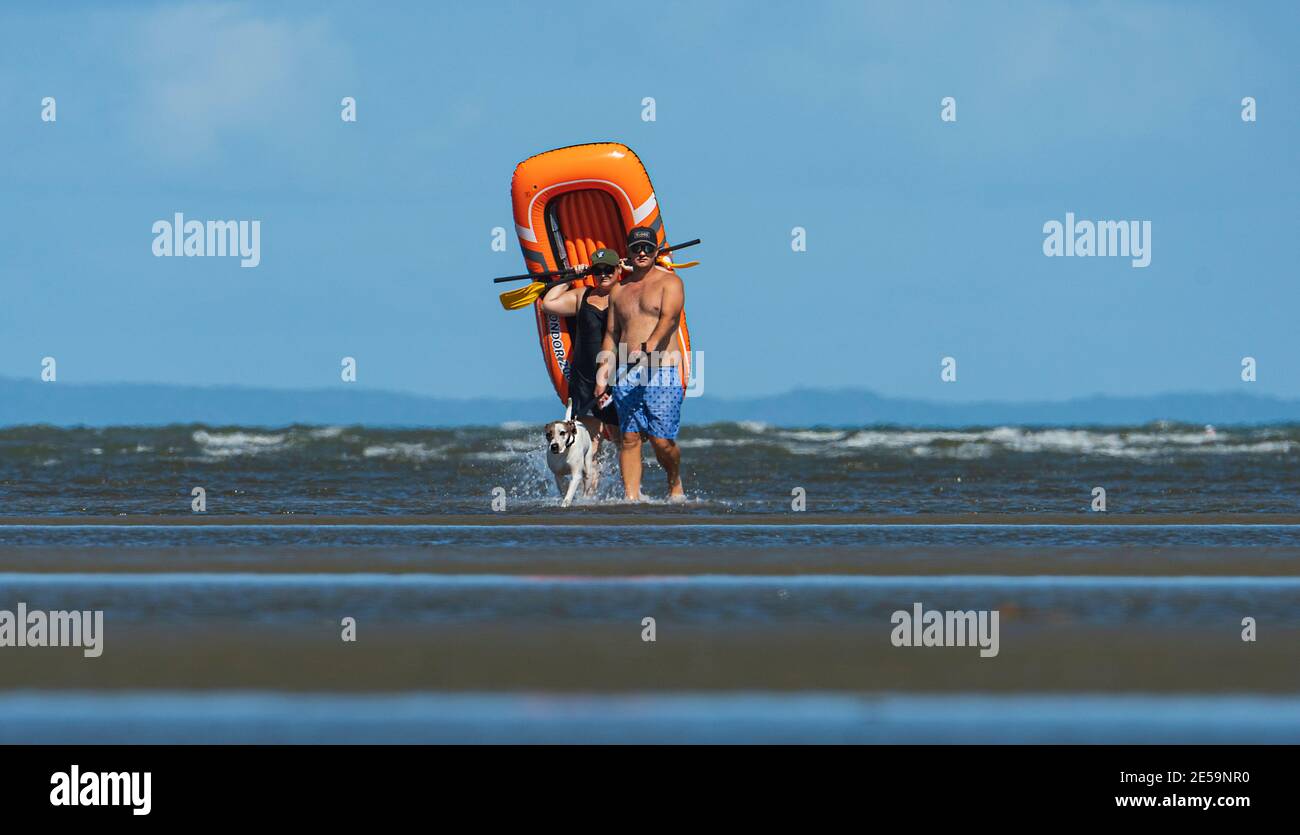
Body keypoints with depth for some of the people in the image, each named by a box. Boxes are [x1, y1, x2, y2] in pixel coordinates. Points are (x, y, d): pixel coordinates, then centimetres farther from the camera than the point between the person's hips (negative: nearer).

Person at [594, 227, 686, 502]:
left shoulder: (669, 281, 3)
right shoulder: (619, 290, 18)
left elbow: (668, 319, -13)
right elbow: (611, 333, 21)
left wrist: (649, 348, -30)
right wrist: (605, 366, 6)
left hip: (661, 373, -4)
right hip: (626, 375, 4)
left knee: (662, 441, -8)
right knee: (629, 438, -3)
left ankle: (675, 486, 17)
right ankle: (631, 497, -2)